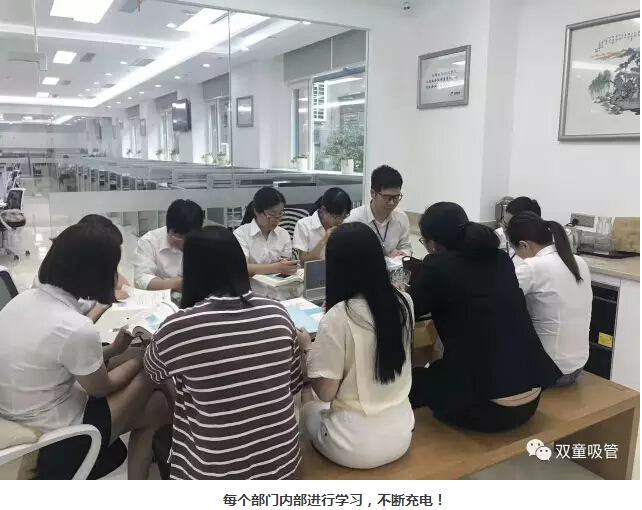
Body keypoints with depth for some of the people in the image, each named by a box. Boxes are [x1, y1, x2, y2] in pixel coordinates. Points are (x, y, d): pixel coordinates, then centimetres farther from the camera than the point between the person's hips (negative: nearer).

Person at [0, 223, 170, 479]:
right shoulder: (76, 328, -30)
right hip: (58, 441, -8)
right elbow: (100, 388, -11)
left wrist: (113, 349, 9)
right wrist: (141, 359, 5)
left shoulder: (22, 299, -6)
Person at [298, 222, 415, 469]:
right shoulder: (404, 302, -6)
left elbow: (325, 392, -16)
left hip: (356, 446, -5)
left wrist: (307, 348, -1)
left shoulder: (338, 317, -24)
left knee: (309, 410, 27)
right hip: (401, 435, 5)